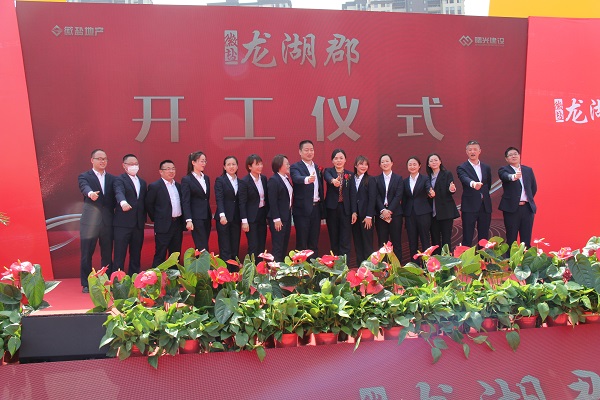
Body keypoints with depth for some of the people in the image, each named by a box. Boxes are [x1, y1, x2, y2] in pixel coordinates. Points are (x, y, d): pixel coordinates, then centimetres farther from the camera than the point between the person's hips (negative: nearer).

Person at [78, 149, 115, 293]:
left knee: (107, 255, 8)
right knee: (87, 255, 3)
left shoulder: (112, 179, 13)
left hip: (108, 222, 3)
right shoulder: (84, 176, 2)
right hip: (90, 222, -3)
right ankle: (86, 284, 14)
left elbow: (114, 198, 9)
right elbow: (84, 188, -20)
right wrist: (90, 193, -42)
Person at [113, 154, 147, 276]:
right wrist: (123, 202, -43)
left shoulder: (142, 182, 18)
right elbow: (119, 193, -22)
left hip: (138, 224, 6)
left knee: (136, 255, 10)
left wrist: (143, 220, 9)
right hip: (123, 223, -6)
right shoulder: (120, 179, -2)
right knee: (120, 255, -3)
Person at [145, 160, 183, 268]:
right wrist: (156, 219, 0)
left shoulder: (178, 186, 12)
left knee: (176, 254, 13)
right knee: (160, 255, -1)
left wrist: (182, 220, 9)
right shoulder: (154, 186, -6)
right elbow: (149, 205, -4)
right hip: (164, 225, -6)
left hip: (178, 224, 6)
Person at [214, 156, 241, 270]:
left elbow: (241, 200, 11)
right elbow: (219, 199, -11)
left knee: (235, 248, 6)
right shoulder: (220, 180, 0)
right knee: (225, 249, -4)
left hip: (236, 219, 4)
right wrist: (222, 215, -24)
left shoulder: (240, 181, 13)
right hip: (224, 218, -4)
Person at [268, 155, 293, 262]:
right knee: (278, 247, -3)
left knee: (285, 246, 13)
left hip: (287, 216, 8)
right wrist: (276, 219, -19)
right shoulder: (273, 180, -13)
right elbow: (272, 202, -17)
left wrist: (290, 213, 9)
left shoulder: (286, 179, 12)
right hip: (278, 219, -8)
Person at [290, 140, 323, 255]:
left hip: (316, 208, 6)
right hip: (303, 209, -6)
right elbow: (297, 178, -28)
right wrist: (307, 179, -50)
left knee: (314, 242, 12)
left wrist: (321, 206, 10)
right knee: (302, 242, 1)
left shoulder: (317, 167, 13)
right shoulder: (295, 167, -6)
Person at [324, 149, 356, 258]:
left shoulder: (350, 174, 7)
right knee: (333, 239, 7)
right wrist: (333, 180, -47)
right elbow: (328, 178, -23)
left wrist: (354, 212, -4)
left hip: (345, 209, 1)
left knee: (345, 241, -2)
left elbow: (352, 194, 4)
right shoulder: (328, 171, 2)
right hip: (332, 208, 0)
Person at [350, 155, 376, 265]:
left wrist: (369, 216, -11)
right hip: (354, 216, 3)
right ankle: (359, 267, 13)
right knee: (357, 243, 6)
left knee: (367, 243, 0)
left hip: (366, 216, -3)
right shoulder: (351, 180, 8)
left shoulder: (370, 180, 0)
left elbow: (372, 199, -5)